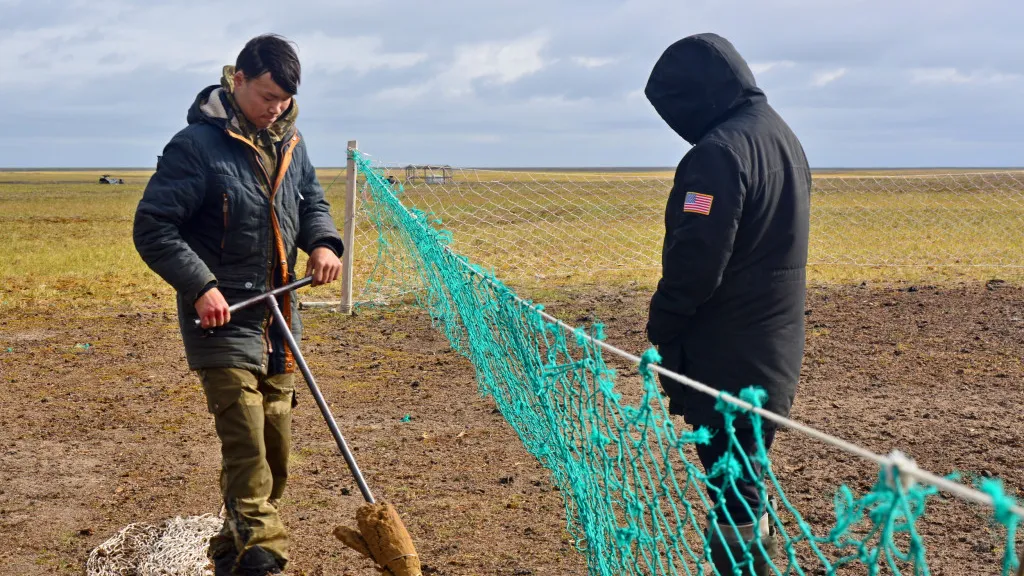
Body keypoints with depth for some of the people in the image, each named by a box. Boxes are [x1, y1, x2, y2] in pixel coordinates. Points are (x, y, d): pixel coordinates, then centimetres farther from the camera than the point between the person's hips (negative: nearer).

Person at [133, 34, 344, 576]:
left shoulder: (288, 141, 8)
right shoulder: (196, 144, -13)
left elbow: (311, 201, 22)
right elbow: (153, 227, -13)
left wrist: (323, 243, 0)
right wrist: (200, 286, -22)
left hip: (278, 321, 7)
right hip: (223, 320, -7)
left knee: (275, 447, 12)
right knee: (247, 448, -13)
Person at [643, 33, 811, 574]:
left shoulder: (719, 152, -19)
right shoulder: (783, 137, 12)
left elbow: (694, 264, -22)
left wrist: (659, 333, -9)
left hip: (725, 359, -10)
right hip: (775, 349, 10)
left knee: (732, 490, -3)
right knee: (746, 481, 19)